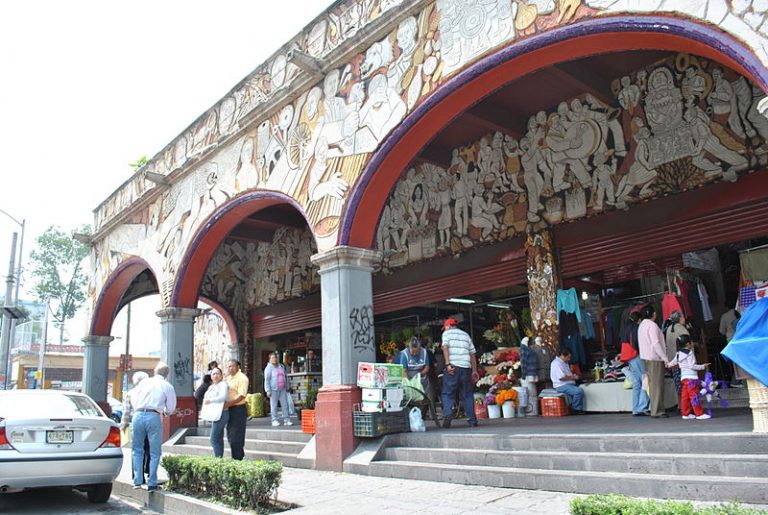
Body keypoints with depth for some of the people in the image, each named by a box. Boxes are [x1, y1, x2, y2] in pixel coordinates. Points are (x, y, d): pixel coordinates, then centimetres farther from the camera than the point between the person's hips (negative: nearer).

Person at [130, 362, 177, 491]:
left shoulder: (144, 382, 13)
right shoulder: (168, 387, 7)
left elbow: (133, 399, 16)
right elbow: (171, 409, 10)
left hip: (138, 415, 3)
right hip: (154, 417, -2)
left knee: (137, 450, 15)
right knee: (154, 452, 7)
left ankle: (137, 481, 14)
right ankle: (151, 484, 7)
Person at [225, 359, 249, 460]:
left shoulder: (242, 378, -11)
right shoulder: (228, 378, 15)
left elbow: (241, 395, -21)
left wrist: (228, 404, -26)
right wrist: (224, 404, 5)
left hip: (238, 409, -9)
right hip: (229, 410, 9)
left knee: (236, 437, -4)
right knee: (230, 435, 15)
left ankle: (237, 459, 5)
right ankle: (240, 455, 26)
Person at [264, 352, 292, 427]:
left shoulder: (281, 367, 15)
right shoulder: (268, 368, -2)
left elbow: (285, 377, 22)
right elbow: (267, 380, -7)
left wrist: (286, 387, 18)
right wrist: (268, 391, -14)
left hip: (282, 389, 5)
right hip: (274, 390, -5)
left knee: (285, 404, 0)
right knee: (274, 406, -1)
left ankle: (287, 420, 3)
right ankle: (275, 420, 7)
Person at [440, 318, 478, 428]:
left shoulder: (447, 333, 10)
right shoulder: (466, 335, 22)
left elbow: (445, 347, -8)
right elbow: (472, 354, 18)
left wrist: (448, 364, -14)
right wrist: (474, 371, 19)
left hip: (453, 367, -4)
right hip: (466, 367, 4)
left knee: (447, 393, 2)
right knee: (467, 394, 10)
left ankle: (447, 413, -19)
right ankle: (472, 420, 9)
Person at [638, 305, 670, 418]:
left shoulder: (642, 325, 15)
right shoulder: (652, 325, -13)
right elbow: (656, 344, -19)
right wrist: (665, 358, -16)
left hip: (645, 358, 9)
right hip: (654, 358, -9)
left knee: (652, 384, 11)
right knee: (657, 384, -6)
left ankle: (654, 409, 14)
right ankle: (657, 411, -5)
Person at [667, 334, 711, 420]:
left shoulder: (678, 353, 13)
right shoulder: (690, 353, -12)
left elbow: (674, 361, 24)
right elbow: (692, 366, -17)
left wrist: (668, 364, 42)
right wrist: (702, 366, -11)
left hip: (684, 377, 9)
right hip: (691, 377, -9)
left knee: (685, 396, 10)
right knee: (694, 395, -6)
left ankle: (685, 413, 14)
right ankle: (699, 413, -4)